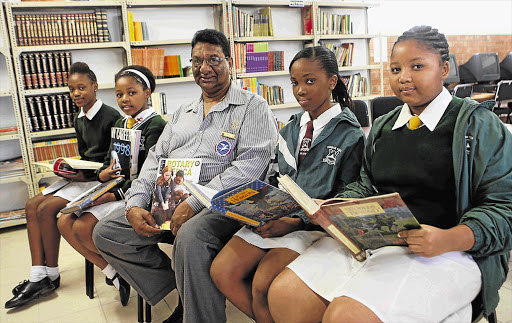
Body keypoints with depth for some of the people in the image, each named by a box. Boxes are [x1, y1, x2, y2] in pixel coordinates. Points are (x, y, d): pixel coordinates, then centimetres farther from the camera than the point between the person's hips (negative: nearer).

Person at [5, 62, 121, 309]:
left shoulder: (111, 117, -15)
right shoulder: (79, 120, 13)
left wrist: (86, 174, -20)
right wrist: (70, 170, 1)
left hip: (100, 178, -9)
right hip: (81, 175, 9)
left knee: (46, 208, -19)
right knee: (32, 206, -3)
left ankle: (52, 276, 0)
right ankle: (38, 278, -4)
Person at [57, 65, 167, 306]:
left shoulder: (155, 124, -12)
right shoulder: (120, 123, 16)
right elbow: (109, 159, 19)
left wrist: (114, 195, -20)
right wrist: (103, 174, -5)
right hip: (114, 188, 9)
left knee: (83, 227, -21)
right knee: (64, 222, -2)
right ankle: (113, 273, 3)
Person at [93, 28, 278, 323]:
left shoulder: (253, 107, 1)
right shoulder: (183, 112, 22)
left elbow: (251, 164, -13)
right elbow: (156, 158, 19)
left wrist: (195, 203, -20)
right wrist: (135, 204, 1)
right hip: (168, 200, 7)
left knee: (190, 235, -37)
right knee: (106, 232, -5)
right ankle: (184, 291, 1)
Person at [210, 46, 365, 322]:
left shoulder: (350, 135, -4)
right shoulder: (290, 130, 16)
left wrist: (297, 222, -17)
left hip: (314, 224, -6)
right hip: (275, 217, 6)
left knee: (263, 284, -26)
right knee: (222, 272, -11)